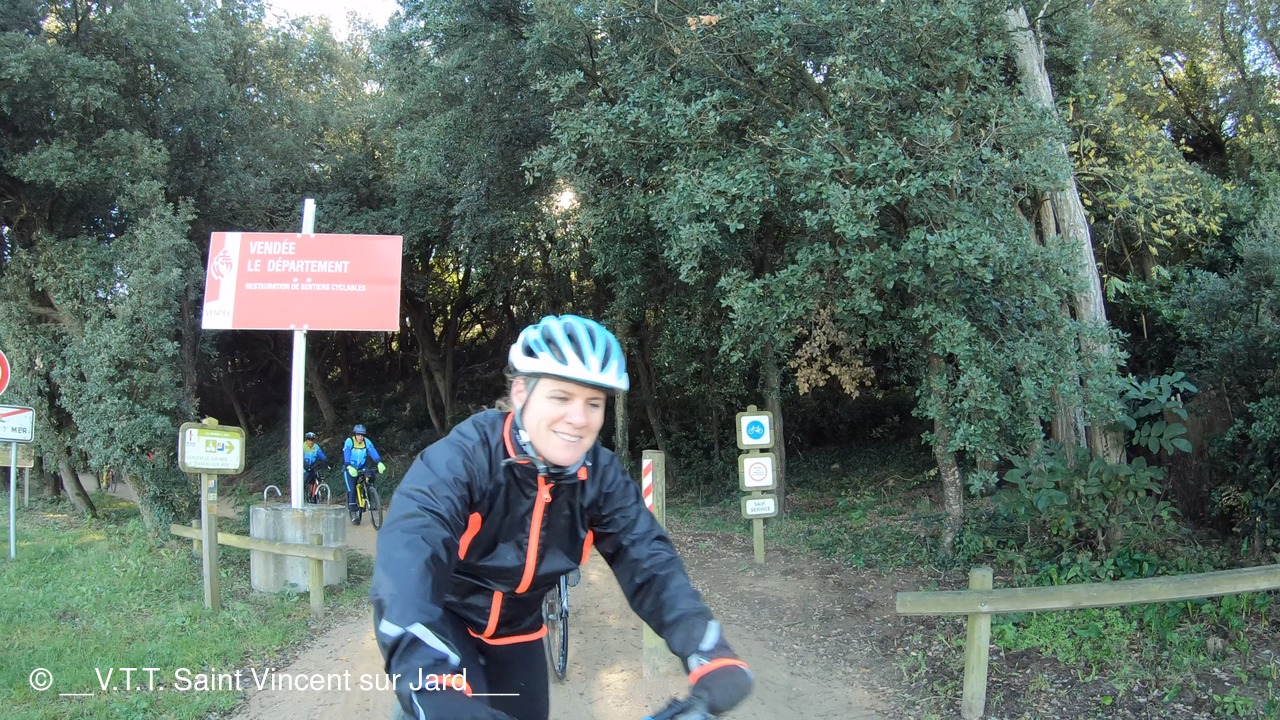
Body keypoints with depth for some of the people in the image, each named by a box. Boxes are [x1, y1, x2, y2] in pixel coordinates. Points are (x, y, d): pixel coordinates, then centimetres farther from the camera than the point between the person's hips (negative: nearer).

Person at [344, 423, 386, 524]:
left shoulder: (367, 442, -9)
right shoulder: (349, 441, -17)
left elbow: (373, 452, -20)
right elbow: (346, 455, -28)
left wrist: (379, 463, -37)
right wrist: (349, 467, -45)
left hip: (361, 468, 3)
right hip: (350, 469, -3)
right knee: (352, 490, -12)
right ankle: (353, 512, -3)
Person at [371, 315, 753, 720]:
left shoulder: (600, 475, -16)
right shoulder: (466, 455, -30)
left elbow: (647, 558, -21)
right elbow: (410, 550, -45)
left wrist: (706, 648, -40)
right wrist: (433, 685, -61)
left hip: (515, 629, 4)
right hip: (445, 622, -4)